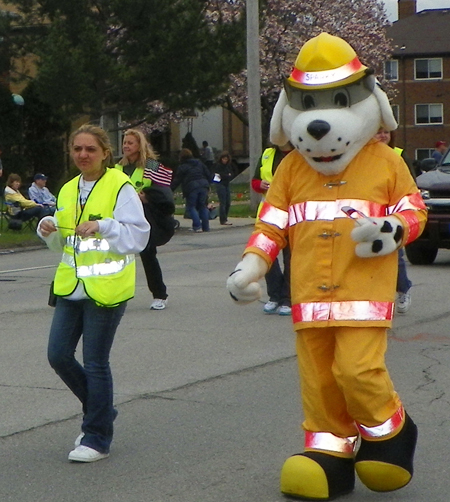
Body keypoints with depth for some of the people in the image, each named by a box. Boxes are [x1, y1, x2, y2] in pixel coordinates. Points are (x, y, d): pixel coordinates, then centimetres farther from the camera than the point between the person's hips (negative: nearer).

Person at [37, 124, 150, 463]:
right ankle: (99, 410, 26)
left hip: (106, 288, -7)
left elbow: (138, 235, -13)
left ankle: (97, 438, 12)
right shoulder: (68, 191, 13)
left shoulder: (121, 188, -7)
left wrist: (103, 226, -24)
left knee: (95, 363, -2)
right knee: (58, 355, 3)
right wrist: (49, 231, 1)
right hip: (71, 286, 7)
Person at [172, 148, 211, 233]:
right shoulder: (200, 163, 17)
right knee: (203, 206, 13)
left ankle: (197, 226, -11)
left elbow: (176, 181, 0)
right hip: (203, 185, 5)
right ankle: (206, 227, 9)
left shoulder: (182, 167, 2)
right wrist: (207, 185, 27)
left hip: (191, 188, -5)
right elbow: (208, 175, 17)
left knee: (191, 207, 4)